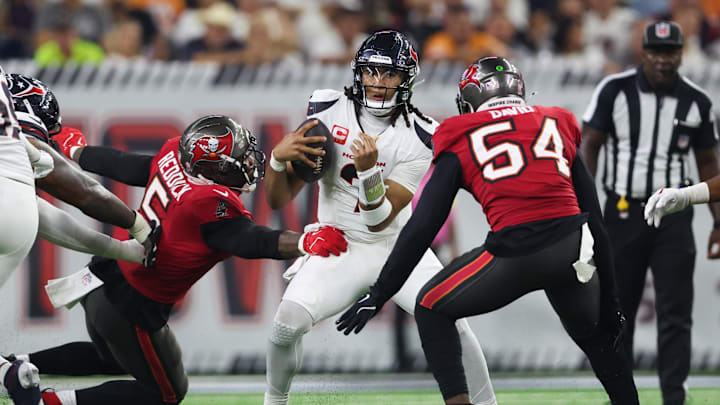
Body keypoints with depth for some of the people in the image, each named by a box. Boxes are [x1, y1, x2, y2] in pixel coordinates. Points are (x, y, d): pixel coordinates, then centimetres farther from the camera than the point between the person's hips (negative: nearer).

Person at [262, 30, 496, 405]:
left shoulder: (418, 139, -14)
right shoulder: (328, 113, -10)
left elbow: (379, 220, -19)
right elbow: (278, 199, -7)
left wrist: (369, 170, -37)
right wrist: (278, 158, -28)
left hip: (397, 246, 0)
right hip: (339, 249, 0)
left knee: (451, 321, -17)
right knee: (289, 321, -21)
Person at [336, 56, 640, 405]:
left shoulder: (461, 141, 13)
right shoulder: (558, 126, 22)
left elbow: (422, 227, 9)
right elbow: (595, 222, 21)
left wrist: (378, 295, 14)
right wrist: (608, 300, 27)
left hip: (515, 254, -3)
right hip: (572, 253, 3)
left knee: (431, 309, 19)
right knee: (597, 338, 28)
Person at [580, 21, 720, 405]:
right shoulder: (615, 90, -3)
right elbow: (589, 145, -1)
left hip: (673, 216, 1)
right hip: (623, 211, -1)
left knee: (675, 315, -6)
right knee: (617, 308, 6)